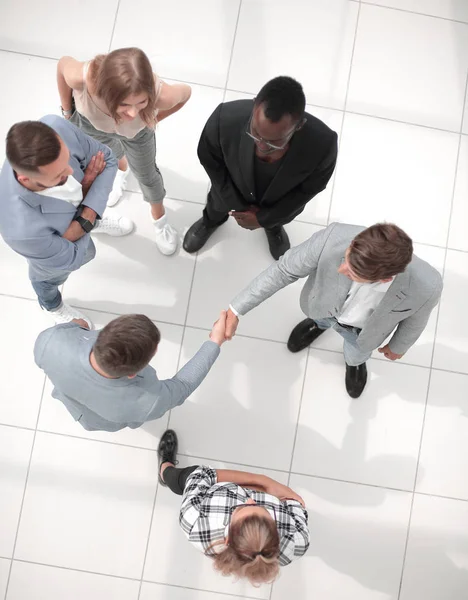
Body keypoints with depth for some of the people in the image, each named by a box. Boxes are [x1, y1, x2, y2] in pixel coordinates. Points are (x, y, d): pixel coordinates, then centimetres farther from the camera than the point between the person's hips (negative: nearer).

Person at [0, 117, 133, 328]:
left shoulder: (55, 127, -42)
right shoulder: (23, 230, -51)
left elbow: (107, 160, -23)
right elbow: (71, 259, -30)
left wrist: (86, 219, -33)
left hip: (80, 212, 3)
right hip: (53, 244, -3)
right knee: (50, 277, 33)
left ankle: (95, 222, 76)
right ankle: (53, 306, 68)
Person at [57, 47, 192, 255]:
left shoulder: (160, 95, -46)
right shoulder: (81, 78, -47)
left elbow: (185, 92, -20)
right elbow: (63, 64, -20)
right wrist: (67, 110, -7)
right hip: (90, 120, 1)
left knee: (146, 174, 23)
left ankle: (159, 219, 55)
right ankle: (121, 168, 72)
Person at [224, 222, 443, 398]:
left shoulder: (427, 286, -42)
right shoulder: (334, 238, -45)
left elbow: (415, 317, -16)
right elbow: (284, 269, -27)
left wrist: (399, 346, 5)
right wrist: (236, 310, -22)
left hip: (362, 328, 0)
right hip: (324, 308, 0)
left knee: (356, 354, 33)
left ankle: (355, 361, 69)